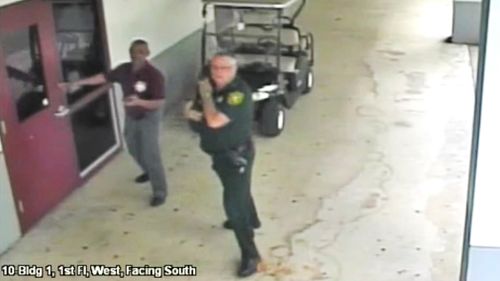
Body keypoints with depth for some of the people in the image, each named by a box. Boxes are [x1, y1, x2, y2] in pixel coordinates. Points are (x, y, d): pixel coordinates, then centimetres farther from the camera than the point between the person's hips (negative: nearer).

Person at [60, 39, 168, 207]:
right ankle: (149, 172, 51)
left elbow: (159, 103, -28)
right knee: (133, 148, 23)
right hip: (131, 116, 7)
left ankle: (160, 192, 9)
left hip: (148, 117, -7)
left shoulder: (154, 75, -27)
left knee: (151, 154, -5)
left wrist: (139, 102, -44)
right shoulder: (124, 69, -9)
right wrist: (77, 83, 4)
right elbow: (104, 77, 4)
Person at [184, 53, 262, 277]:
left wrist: (206, 95, -24)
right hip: (219, 154, 9)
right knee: (239, 191, 30)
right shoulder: (210, 87, -3)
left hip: (237, 156, -8)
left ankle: (250, 255, 6)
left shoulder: (239, 92, -28)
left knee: (233, 204, -6)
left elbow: (215, 121, -37)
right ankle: (251, 220, 57)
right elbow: (189, 110, 1)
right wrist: (192, 112, -22)